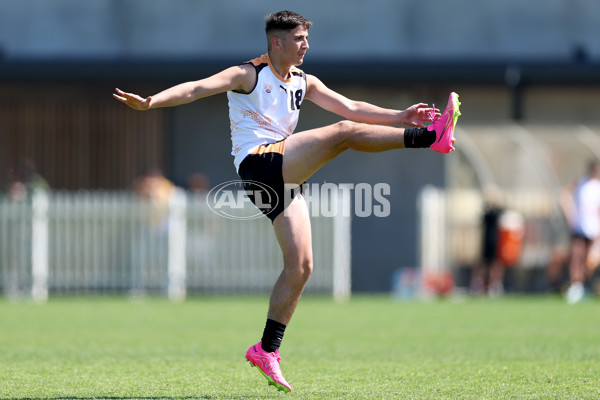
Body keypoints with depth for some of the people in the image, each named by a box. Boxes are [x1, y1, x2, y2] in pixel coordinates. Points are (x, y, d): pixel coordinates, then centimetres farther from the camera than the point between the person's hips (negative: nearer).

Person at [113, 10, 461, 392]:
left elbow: (349, 107, 17)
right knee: (344, 133, -21)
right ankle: (433, 136, -24)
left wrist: (399, 116, 6)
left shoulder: (304, 83, 19)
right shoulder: (249, 75, -2)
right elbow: (196, 88, -12)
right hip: (257, 164, -8)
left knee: (301, 266, 1)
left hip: (283, 178, 8)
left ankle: (267, 350, 7)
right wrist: (150, 102, -28)